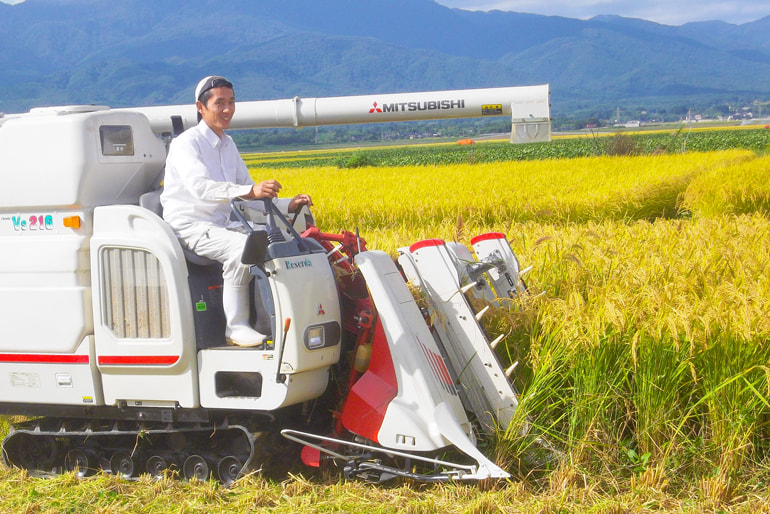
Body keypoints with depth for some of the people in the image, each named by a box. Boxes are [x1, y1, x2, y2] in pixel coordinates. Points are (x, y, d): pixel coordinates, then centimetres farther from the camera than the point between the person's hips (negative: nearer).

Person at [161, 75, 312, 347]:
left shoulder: (227, 144, 15)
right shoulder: (186, 143, -12)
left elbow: (246, 196, 18)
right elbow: (200, 187, -31)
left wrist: (287, 205, 2)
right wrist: (250, 191, -45)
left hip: (222, 224, 8)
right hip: (190, 226, -8)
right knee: (243, 247, -32)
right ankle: (236, 327, -25)